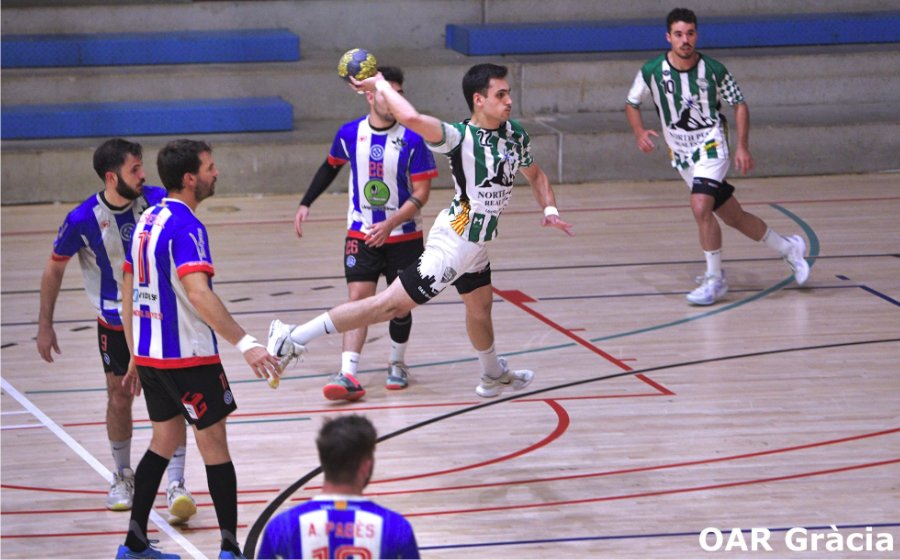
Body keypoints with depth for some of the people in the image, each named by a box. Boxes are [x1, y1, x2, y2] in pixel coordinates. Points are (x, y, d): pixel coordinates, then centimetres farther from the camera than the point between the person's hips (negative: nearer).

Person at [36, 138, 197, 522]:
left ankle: (176, 484, -11)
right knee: (119, 399, 9)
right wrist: (45, 326, 0)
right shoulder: (83, 219, -19)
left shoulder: (158, 201, -15)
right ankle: (123, 476, 31)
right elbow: (55, 268, -3)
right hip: (115, 322, 0)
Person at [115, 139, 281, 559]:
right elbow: (198, 294, -32)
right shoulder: (185, 227, -19)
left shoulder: (148, 220, 10)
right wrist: (245, 344, -36)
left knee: (164, 440, 17)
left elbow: (129, 292, 16)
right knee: (214, 445, 1)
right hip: (187, 356, -8)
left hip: (149, 353, 9)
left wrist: (136, 356, 22)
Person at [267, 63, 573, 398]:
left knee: (480, 307, 28)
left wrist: (549, 210, 5)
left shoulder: (515, 134, 3)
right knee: (392, 304, -13)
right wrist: (379, 85, -27)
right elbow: (412, 118, -41)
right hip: (452, 243, -8)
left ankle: (494, 376, 54)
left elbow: (535, 175, 22)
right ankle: (294, 338, -13)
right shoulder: (460, 138, -22)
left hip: (475, 245, 8)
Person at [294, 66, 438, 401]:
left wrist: (390, 224, -24)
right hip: (361, 234, 1)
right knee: (358, 297, -12)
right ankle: (348, 376, -21)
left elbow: (421, 193, -13)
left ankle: (397, 364, 32)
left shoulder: (412, 139, -13)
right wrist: (305, 204, 13)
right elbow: (331, 167, 17)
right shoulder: (350, 134, -3)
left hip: (403, 236, -1)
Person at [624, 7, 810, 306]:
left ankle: (715, 280, -13)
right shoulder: (652, 71, -9)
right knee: (733, 216, 11)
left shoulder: (714, 70, -13)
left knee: (701, 207, -26)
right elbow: (632, 104, 7)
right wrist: (639, 132, -12)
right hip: (682, 155, 4)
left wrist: (742, 147, -7)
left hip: (711, 146, -4)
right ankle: (788, 248, 32)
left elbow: (739, 104, 1)